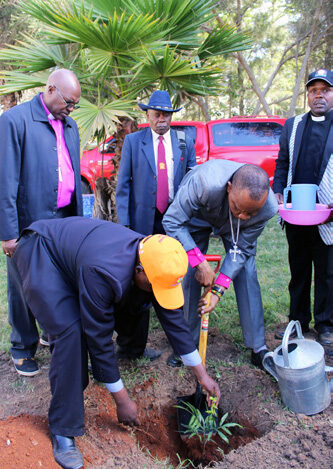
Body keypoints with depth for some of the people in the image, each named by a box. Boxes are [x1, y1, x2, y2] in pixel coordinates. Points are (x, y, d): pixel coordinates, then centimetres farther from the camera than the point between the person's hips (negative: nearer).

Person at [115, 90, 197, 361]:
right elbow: (123, 184, 1)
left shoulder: (185, 144, 9)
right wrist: (124, 222, -7)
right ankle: (133, 345, 8)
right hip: (143, 221, -2)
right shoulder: (133, 141, 3)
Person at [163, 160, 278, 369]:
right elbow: (172, 221, -34)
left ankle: (258, 348, 9)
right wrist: (201, 263, -37)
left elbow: (241, 249, -21)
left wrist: (218, 289, -27)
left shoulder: (268, 208, -35)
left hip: (237, 229, 2)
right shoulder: (204, 183, -47)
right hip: (198, 215, -1)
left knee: (247, 276, -6)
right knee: (191, 275, -5)